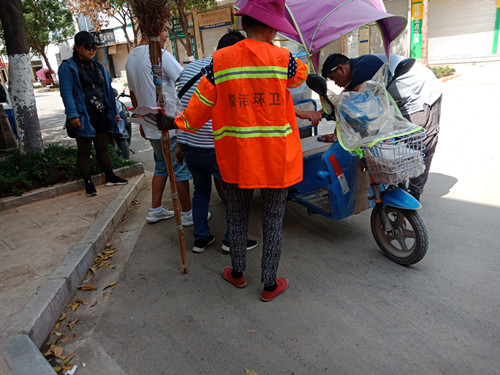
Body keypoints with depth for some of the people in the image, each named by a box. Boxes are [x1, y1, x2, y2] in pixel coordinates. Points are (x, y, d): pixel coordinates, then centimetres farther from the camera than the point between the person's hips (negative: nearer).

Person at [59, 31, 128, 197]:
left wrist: (114, 112, 15)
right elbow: (67, 92, -12)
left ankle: (110, 177, 24)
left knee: (103, 147, 14)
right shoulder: (68, 67, -4)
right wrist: (72, 115, -22)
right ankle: (88, 183, 13)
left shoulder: (99, 67, 16)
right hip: (83, 116, -6)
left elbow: (108, 90, 18)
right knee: (84, 150, 4)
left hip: (101, 115, 6)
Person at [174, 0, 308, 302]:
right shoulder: (282, 59, -8)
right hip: (277, 158, -2)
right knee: (273, 220, 10)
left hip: (237, 157, 2)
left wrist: (181, 122, 22)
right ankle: (270, 284, 24)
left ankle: (238, 273, 37)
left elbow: (201, 103, 4)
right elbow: (300, 74, 15)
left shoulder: (220, 61, -4)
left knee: (238, 214, 20)